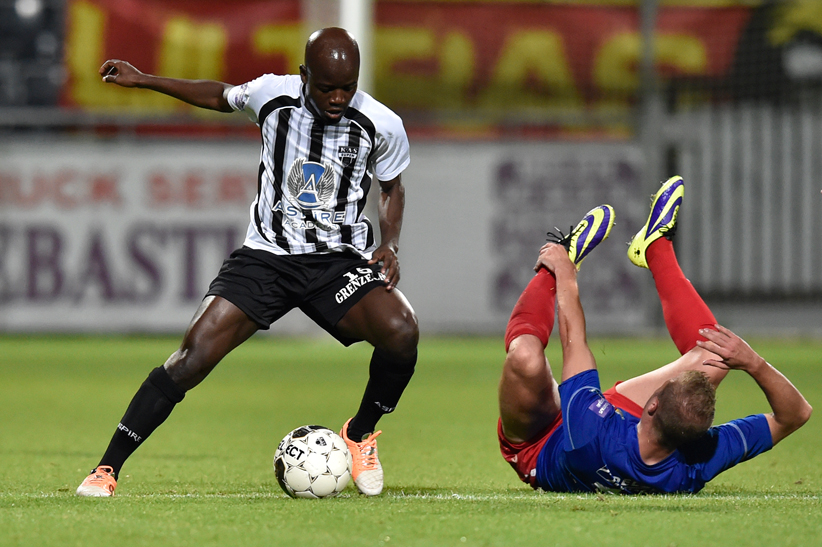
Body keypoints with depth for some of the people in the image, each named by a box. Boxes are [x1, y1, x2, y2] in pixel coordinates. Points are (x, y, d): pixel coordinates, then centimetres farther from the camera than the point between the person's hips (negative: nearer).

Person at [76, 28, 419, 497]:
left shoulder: (383, 125, -6)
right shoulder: (272, 94, -5)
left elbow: (392, 187, 14)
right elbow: (220, 96, 19)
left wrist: (390, 245, -3)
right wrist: (142, 80, 19)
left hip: (339, 262, 0)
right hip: (266, 258, 0)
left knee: (402, 331, -28)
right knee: (193, 357, -18)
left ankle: (361, 434, 1)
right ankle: (107, 469, -8)